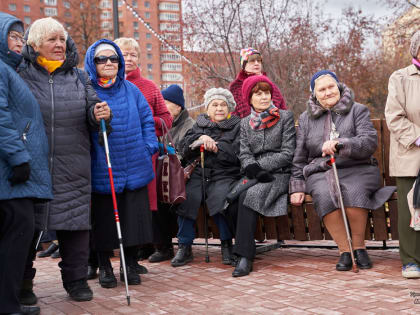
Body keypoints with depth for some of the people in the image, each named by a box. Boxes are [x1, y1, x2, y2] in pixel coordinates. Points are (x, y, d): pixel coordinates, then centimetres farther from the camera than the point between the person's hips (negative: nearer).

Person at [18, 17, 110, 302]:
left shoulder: (78, 76, 13)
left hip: (73, 167, 2)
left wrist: (98, 113, -13)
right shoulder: (22, 75, 4)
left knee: (76, 219, 5)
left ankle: (76, 279, 19)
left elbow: (92, 107, 10)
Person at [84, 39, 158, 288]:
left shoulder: (131, 90, 9)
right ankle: (105, 266, 22)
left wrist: (149, 147, 2)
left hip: (134, 168, 3)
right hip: (102, 171, -3)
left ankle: (131, 265, 21)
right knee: (104, 218, 5)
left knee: (134, 216, 6)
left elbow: (147, 119, 11)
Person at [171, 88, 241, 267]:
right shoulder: (200, 125, 22)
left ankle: (227, 244, -14)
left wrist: (216, 147, -7)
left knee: (221, 196, -34)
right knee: (185, 196, -26)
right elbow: (184, 149, 10)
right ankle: (185, 247, -15)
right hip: (198, 174, 3)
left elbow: (237, 154, -2)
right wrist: (201, 139, -5)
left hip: (224, 175, -3)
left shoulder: (237, 126, 12)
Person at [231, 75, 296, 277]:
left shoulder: (285, 117, 7)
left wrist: (258, 165, -9)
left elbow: (287, 153, -2)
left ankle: (244, 255, -31)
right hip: (255, 176, 3)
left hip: (280, 173, -3)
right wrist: (253, 169, -15)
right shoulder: (245, 123, 18)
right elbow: (244, 155, 7)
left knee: (249, 195, -32)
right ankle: (244, 254, -32)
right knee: (242, 195, -32)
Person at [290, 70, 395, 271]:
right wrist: (297, 187, 6)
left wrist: (340, 144, -25)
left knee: (353, 192, -35)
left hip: (357, 170, -1)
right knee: (325, 195, -33)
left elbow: (370, 142, -9)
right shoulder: (306, 118, 17)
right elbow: (299, 157, 17)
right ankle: (344, 250, -24)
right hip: (320, 173, 2)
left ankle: (359, 246, -16)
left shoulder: (358, 111, 8)